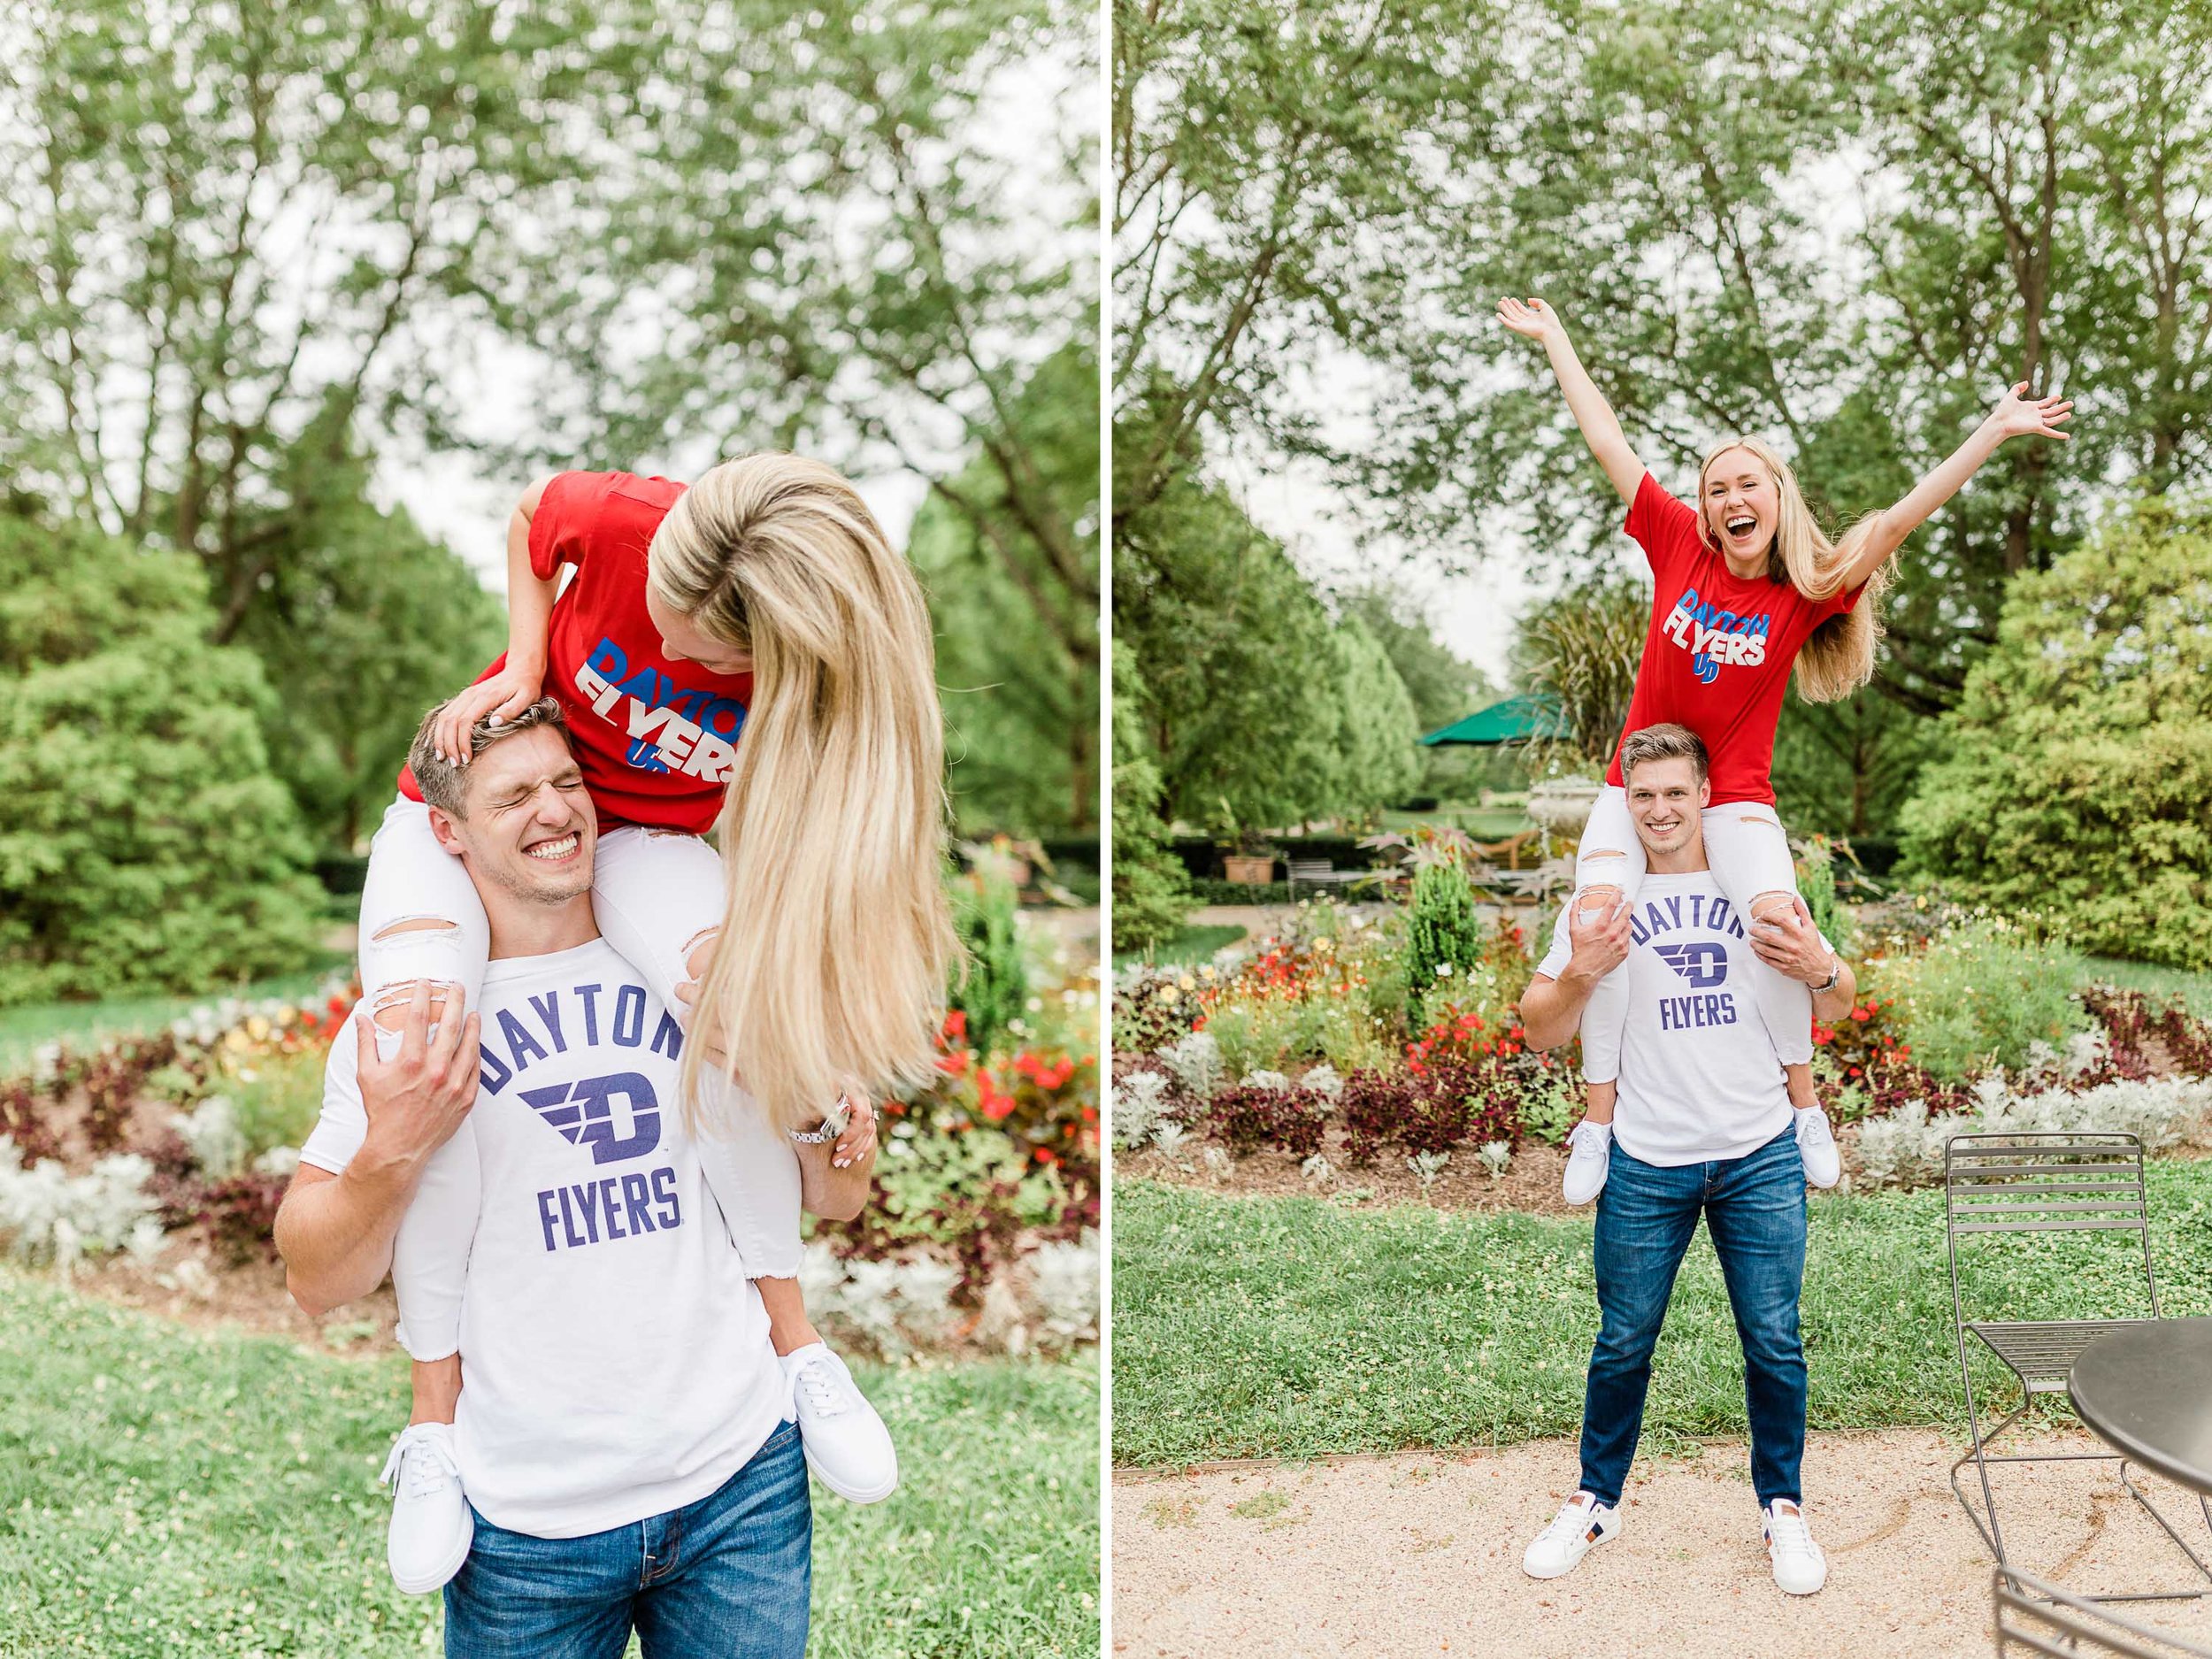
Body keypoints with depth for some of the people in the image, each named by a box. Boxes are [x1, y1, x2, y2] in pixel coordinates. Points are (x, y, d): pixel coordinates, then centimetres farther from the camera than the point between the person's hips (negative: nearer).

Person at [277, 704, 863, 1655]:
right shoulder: (405, 1019, -4)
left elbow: (833, 1199, 8)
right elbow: (317, 1282, -6)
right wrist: (392, 1151, -23)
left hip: (742, 1479, 2)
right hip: (529, 1518, -1)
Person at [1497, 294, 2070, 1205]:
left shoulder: (1806, 589, -2)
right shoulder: (1679, 548, 0)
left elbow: (1897, 521, -9)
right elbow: (1608, 443, 4)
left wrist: (1993, 433, -15)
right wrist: (1553, 337, 9)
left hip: (1735, 799, -1)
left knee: (1778, 919, -24)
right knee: (1599, 917, -19)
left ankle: (1804, 1104, -4)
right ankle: (1600, 1119, -8)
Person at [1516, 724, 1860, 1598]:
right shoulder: (1601, 901, 1)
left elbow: (1838, 1005, 11)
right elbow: (1541, 1031, 0)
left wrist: (1818, 970, -12)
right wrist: (1579, 976, -21)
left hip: (1759, 1158, 1)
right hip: (1647, 1164, -1)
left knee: (1774, 1343, 8)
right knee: (1623, 1345, 10)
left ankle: (1783, 1509, 27)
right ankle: (1595, 1502, 28)